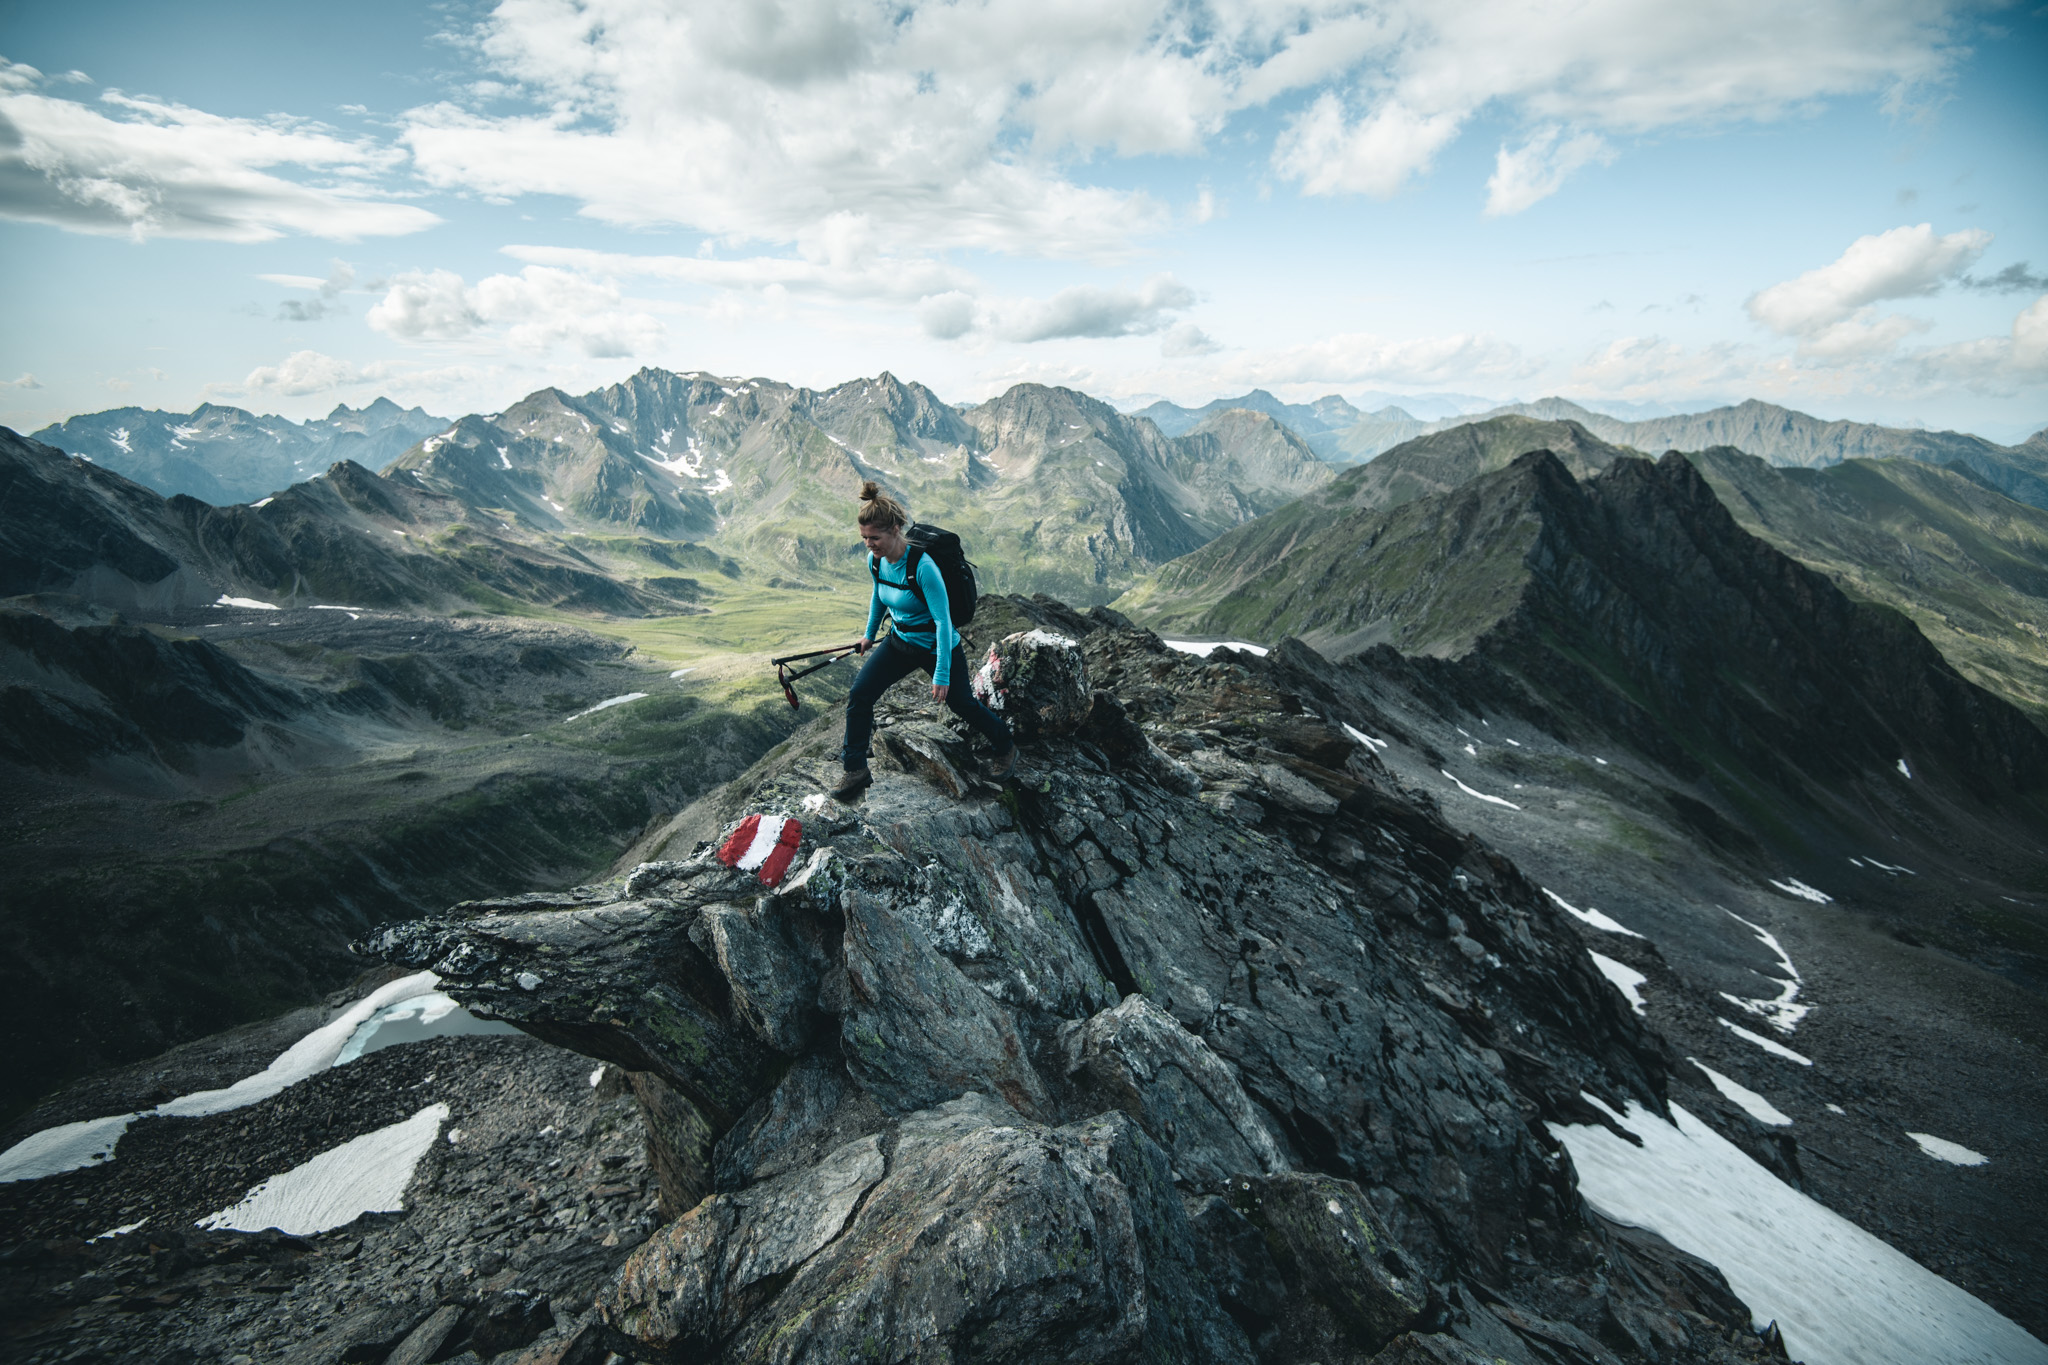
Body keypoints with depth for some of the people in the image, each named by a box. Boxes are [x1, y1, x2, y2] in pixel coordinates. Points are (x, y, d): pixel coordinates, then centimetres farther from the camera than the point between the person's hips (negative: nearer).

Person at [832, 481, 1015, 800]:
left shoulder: (923, 567, -31)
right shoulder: (875, 561, -9)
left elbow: (943, 621, -29)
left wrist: (942, 674, -29)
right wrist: (869, 634, 26)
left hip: (937, 646, -6)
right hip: (900, 642, 6)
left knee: (963, 704, 12)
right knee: (859, 695, -8)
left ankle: (1005, 747, 39)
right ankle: (856, 770, 5)